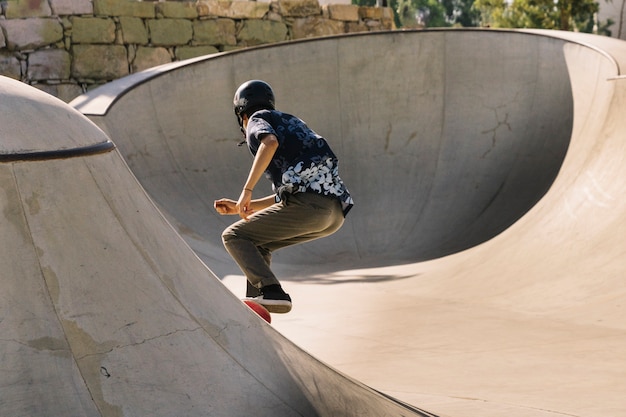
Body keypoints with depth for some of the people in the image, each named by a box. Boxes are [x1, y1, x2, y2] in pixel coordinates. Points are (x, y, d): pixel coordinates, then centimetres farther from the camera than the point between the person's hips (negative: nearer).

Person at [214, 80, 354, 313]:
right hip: (336, 212, 8)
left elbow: (270, 142, -15)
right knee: (257, 243, 25)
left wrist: (246, 190, -14)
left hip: (308, 204, -8)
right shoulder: (291, 124, 36)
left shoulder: (258, 120, 13)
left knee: (234, 237, 2)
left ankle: (271, 292, -16)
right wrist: (240, 207, 36)